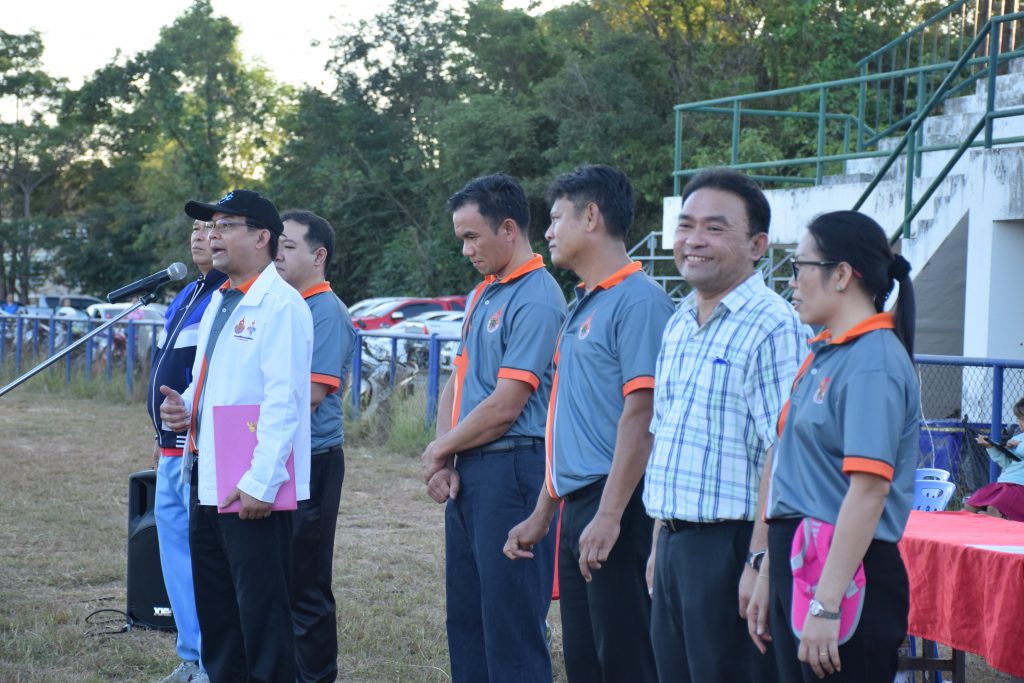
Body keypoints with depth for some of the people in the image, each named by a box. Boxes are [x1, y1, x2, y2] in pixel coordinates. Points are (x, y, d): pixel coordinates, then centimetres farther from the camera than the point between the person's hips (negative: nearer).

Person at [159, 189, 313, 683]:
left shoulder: (281, 305, -13)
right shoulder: (219, 301, 15)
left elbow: (282, 402, -19)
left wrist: (260, 483, -23)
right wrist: (185, 406, 4)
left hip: (254, 491, -9)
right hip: (206, 479, 9)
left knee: (262, 614, -3)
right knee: (214, 610, 15)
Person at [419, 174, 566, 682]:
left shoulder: (536, 300, -14)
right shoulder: (480, 296, 15)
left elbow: (505, 406, -17)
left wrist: (440, 450, -3)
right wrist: (445, 464, 2)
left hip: (511, 469, -9)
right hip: (468, 475, 9)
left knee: (511, 625, -5)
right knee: (466, 618, 14)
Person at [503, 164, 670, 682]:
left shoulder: (638, 301, -12)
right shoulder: (583, 306, 18)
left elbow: (641, 414, -19)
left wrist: (609, 516, -24)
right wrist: (542, 515, 22)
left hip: (617, 505, -10)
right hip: (577, 505, 10)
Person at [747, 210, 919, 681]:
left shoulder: (872, 363, -15)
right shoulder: (824, 353, 15)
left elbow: (869, 488, -23)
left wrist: (826, 604, -26)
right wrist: (769, 578, 22)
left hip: (848, 574, -9)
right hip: (799, 563, 9)